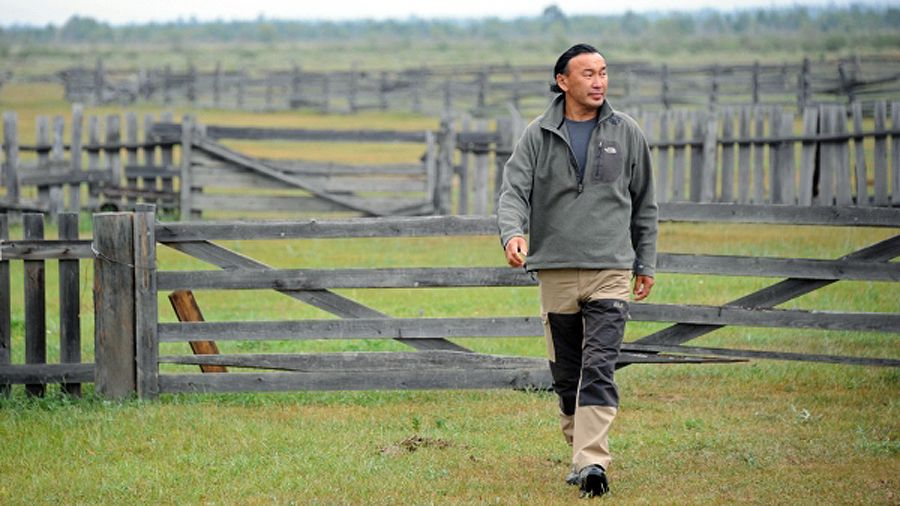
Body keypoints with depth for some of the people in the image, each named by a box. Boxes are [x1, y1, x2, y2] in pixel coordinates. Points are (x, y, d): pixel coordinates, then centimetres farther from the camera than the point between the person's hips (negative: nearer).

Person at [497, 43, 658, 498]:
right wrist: (513, 233, -25)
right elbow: (513, 190, -5)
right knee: (566, 375, 9)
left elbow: (644, 203, 15)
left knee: (598, 369, -14)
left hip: (610, 272, -1)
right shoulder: (538, 136, 3)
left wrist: (646, 263, 15)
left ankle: (592, 462, -22)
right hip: (556, 272, 1)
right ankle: (582, 451, 23)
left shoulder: (626, 133, 7)